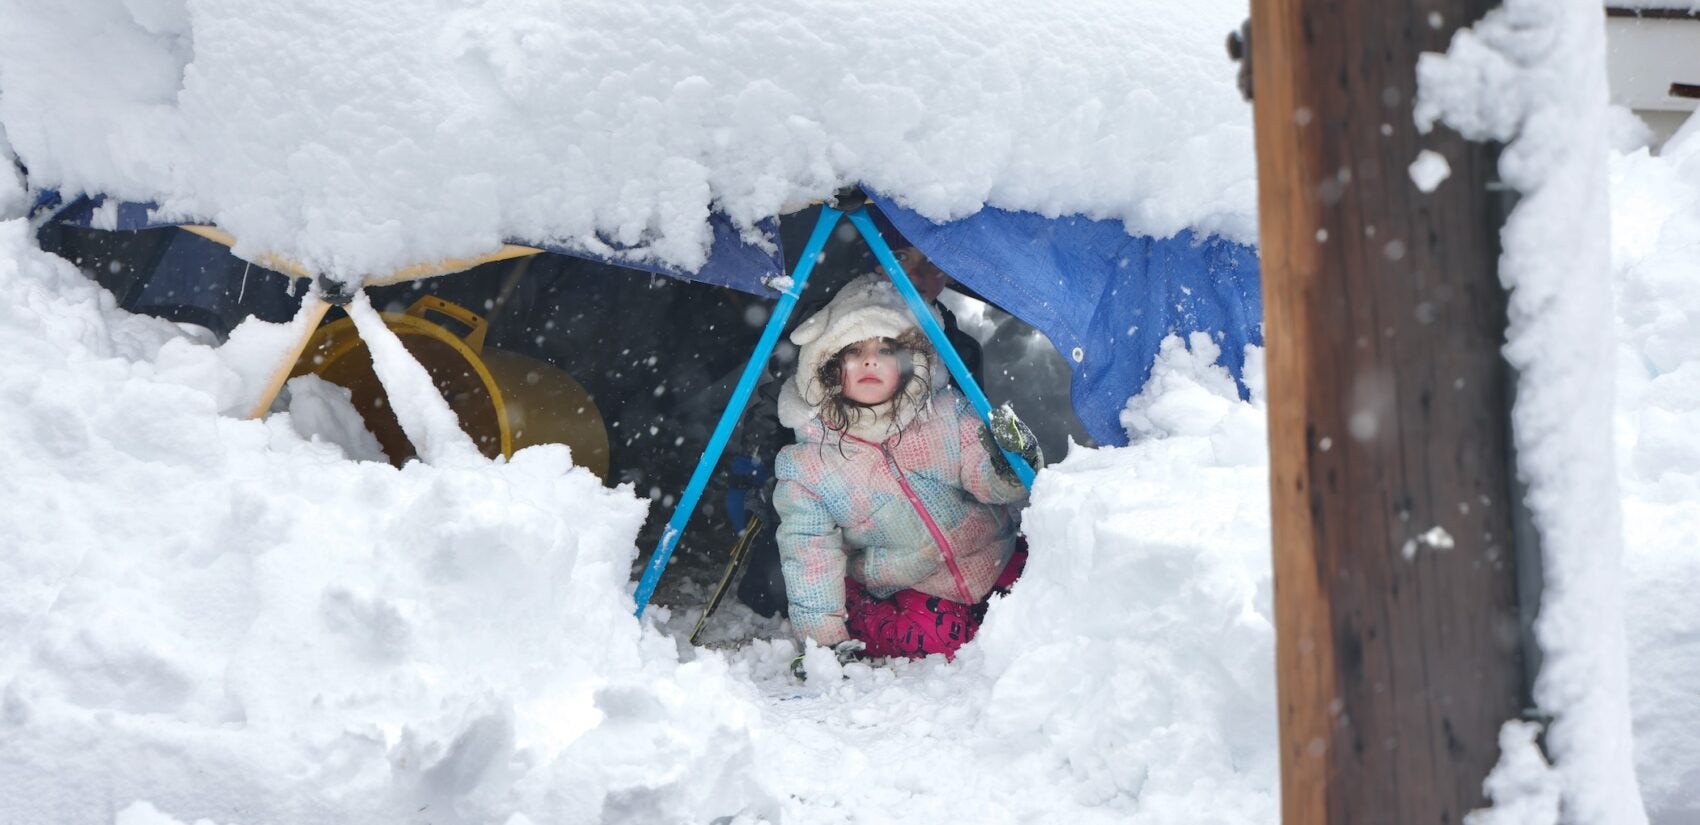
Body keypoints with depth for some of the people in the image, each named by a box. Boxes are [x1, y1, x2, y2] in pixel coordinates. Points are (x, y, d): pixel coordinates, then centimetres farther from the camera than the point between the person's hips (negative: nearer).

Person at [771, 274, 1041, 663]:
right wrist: (824, 637, -12)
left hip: (991, 559, 2)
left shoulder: (944, 414, -9)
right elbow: (810, 551, -8)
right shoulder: (805, 464, -11)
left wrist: (1011, 464, -34)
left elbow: (988, 483, -10)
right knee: (934, 637, -25)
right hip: (906, 590, -2)